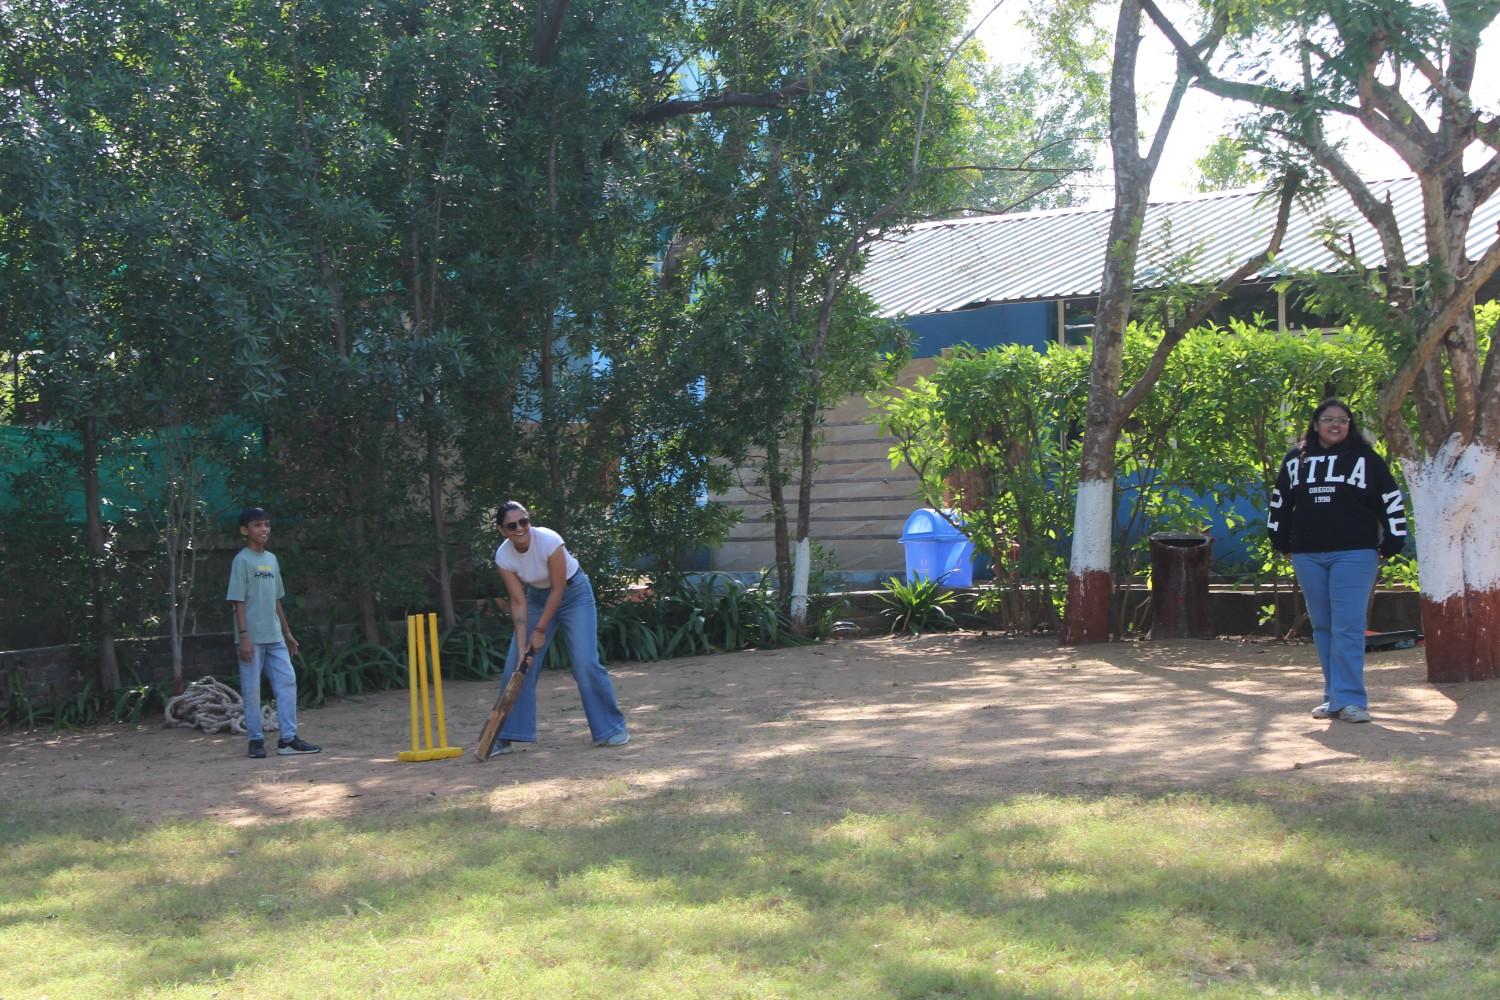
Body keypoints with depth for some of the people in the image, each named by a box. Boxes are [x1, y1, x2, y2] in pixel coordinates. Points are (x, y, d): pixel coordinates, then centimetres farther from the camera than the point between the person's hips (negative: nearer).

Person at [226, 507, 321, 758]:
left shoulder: (271, 559, 13)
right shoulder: (242, 561, -7)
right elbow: (238, 601, -11)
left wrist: (287, 633, 18)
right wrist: (243, 636, -17)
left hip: (274, 636, 7)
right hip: (252, 638, -7)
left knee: (287, 681, 1)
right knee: (252, 689, 0)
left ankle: (288, 739, 4)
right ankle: (256, 740, 8)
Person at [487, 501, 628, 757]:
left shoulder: (549, 541, -31)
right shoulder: (503, 556, -18)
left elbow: (558, 589, -23)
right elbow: (518, 602, -14)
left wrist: (540, 630, -21)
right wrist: (522, 642, -22)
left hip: (574, 593, -4)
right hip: (537, 597, 4)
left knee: (586, 663, -15)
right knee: (516, 665, -5)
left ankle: (611, 729, 1)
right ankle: (504, 738, 3)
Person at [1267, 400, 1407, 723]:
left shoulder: (1365, 459, 2)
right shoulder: (1295, 460, 11)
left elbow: (1392, 501, 3)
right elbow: (1279, 501, 22)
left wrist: (1390, 544, 1)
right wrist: (1282, 542, 21)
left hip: (1354, 554, -4)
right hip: (1307, 557, 4)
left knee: (1348, 628, -10)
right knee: (1323, 628, 7)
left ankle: (1350, 699, -10)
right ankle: (1333, 698, 13)